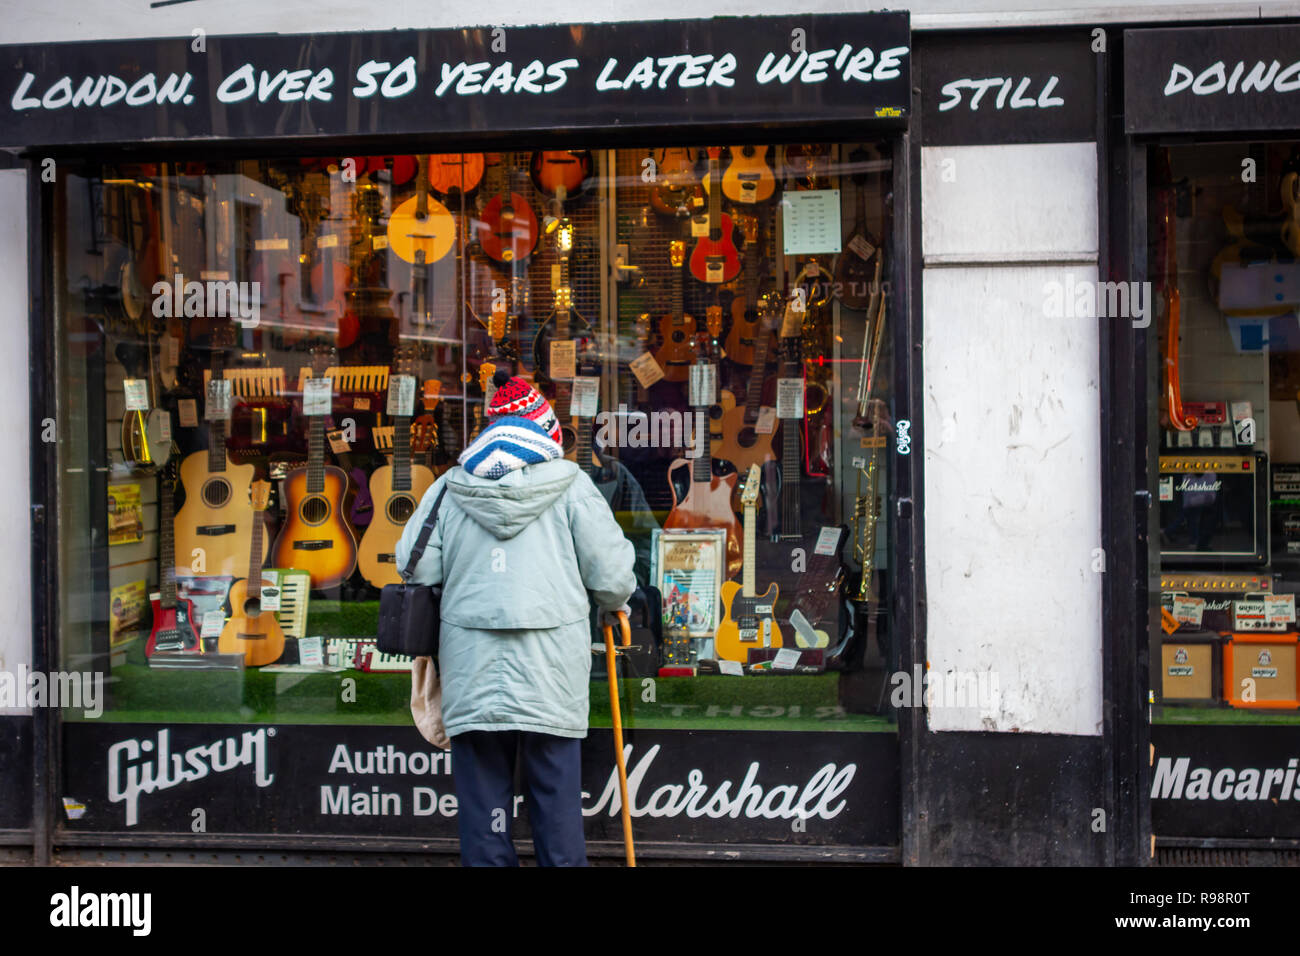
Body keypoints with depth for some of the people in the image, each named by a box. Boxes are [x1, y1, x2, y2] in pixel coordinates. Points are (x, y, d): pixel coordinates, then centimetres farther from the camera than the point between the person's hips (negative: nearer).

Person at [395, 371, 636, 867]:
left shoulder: (451, 488, 6)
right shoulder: (569, 484, -1)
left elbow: (416, 565, 6)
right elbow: (611, 566, -2)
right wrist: (613, 605, 19)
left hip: (472, 663, 2)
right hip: (551, 668, -2)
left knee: (482, 789, 8)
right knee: (555, 786, 6)